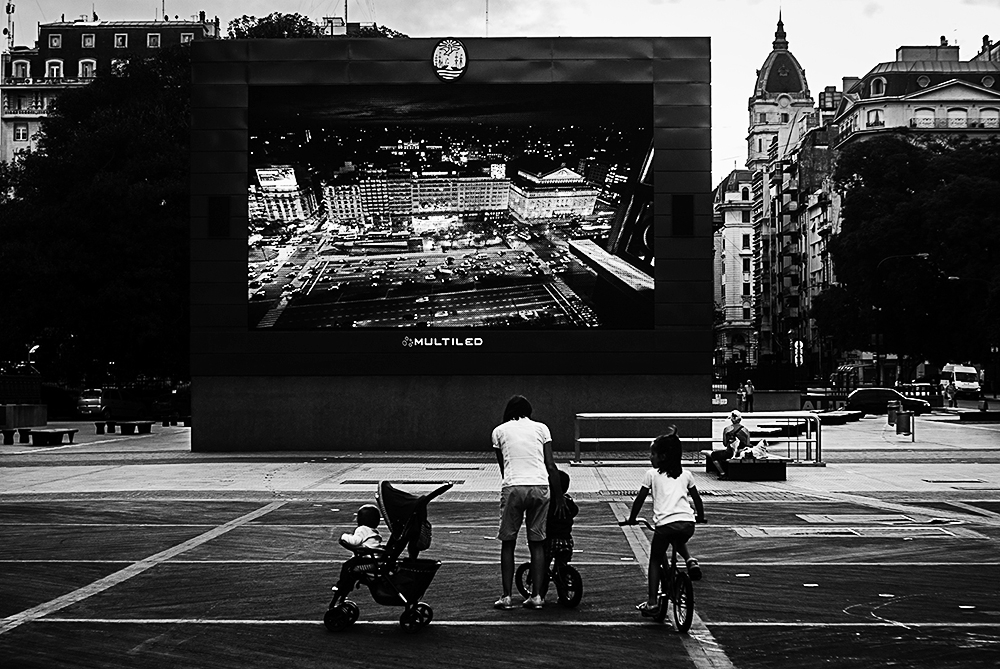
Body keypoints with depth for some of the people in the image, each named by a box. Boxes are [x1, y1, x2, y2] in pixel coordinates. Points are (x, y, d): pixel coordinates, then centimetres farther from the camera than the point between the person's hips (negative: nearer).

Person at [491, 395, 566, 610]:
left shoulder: (499, 430, 13)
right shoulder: (541, 428, 13)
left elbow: (503, 466, 15)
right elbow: (551, 466, 8)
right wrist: (559, 497, 10)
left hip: (513, 487, -1)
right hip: (540, 486, 1)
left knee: (508, 543, 9)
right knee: (537, 543, 9)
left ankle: (506, 596, 6)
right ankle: (536, 595, 8)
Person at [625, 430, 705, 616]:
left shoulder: (652, 474, 8)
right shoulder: (685, 475, 19)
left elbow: (640, 499, 9)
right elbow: (696, 498, 27)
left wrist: (632, 518, 23)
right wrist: (700, 516, 44)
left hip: (665, 523, -4)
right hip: (687, 523, 4)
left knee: (655, 561, 13)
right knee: (679, 542, 37)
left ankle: (651, 602, 8)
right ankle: (690, 560, 8)